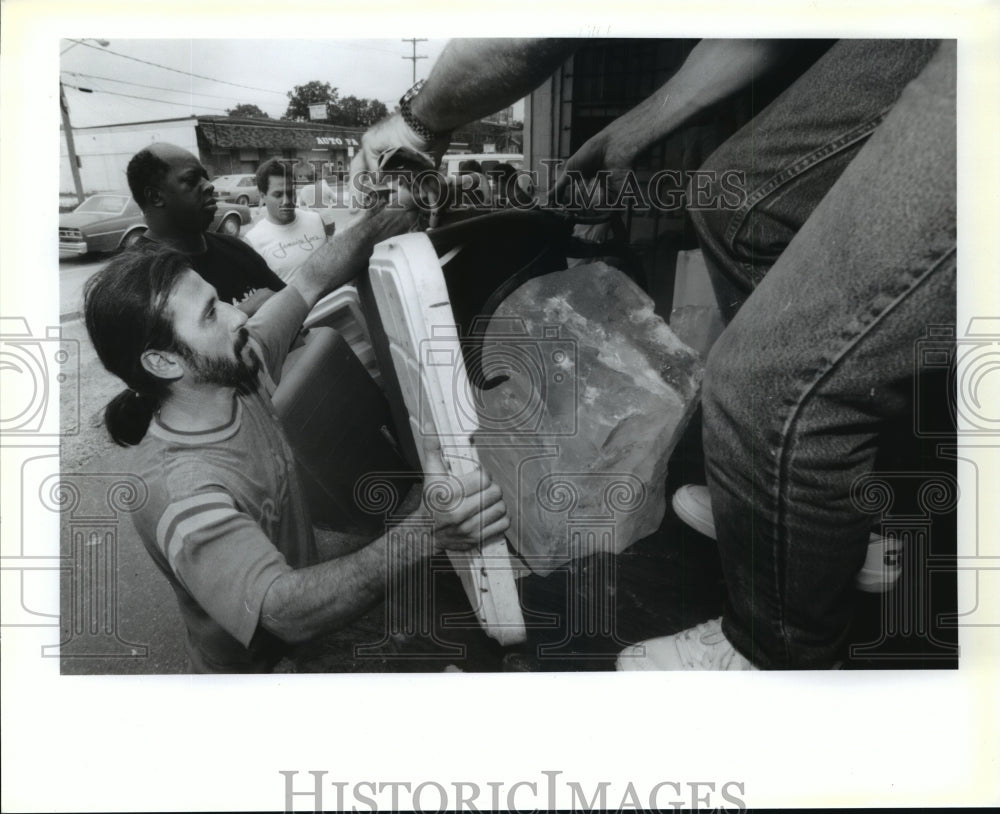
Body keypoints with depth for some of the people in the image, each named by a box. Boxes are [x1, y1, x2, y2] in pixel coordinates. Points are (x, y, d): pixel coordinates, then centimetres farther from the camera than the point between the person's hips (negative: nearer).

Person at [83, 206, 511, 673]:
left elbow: (310, 283, -2)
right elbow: (283, 609, -44)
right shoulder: (178, 491, -34)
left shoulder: (238, 365, -11)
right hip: (256, 665, -6)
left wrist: (385, 223, -16)